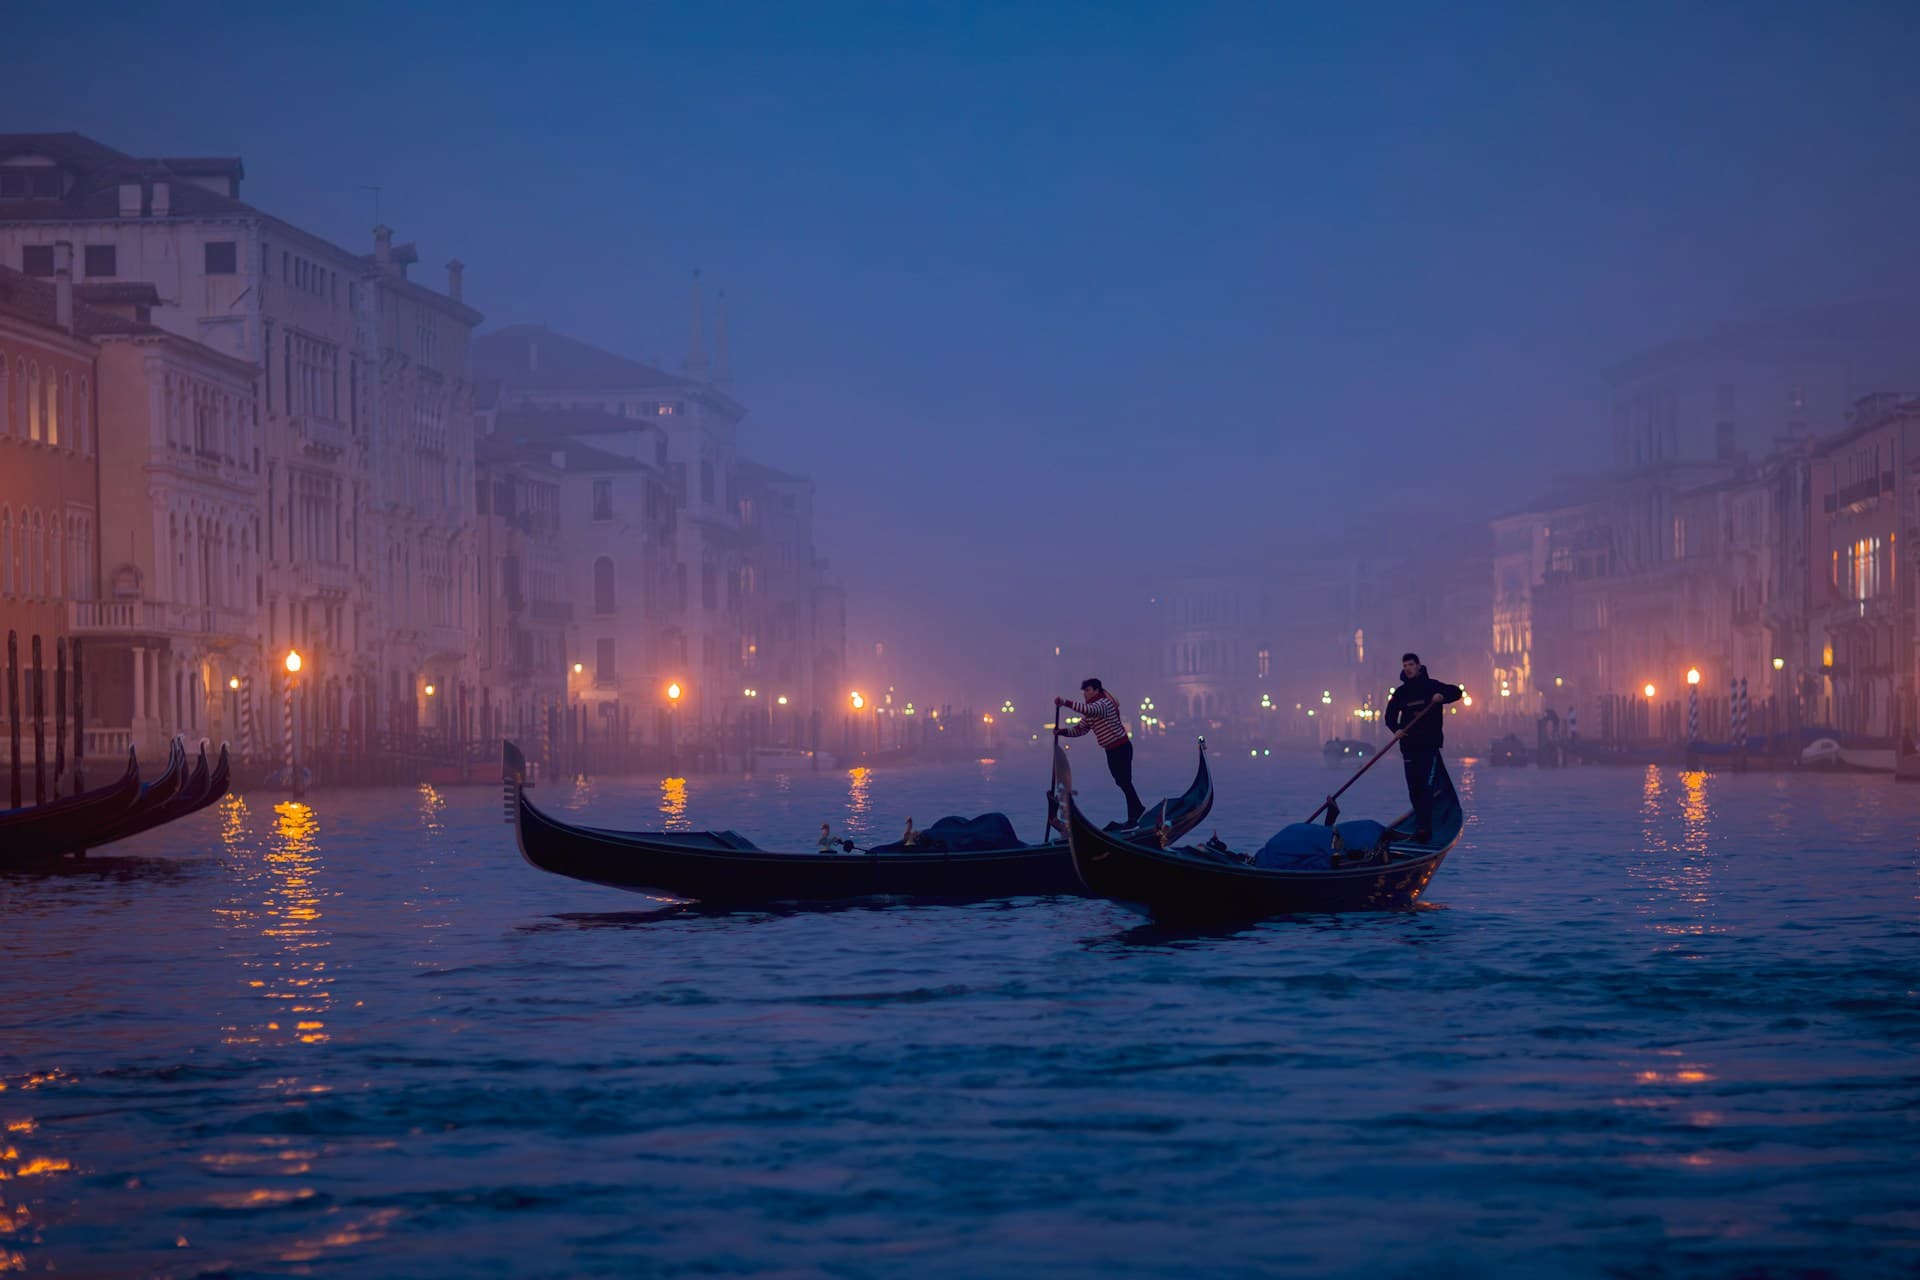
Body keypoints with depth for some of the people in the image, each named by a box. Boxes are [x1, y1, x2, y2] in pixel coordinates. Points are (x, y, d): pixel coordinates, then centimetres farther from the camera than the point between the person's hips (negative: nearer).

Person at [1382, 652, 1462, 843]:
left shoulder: (1431, 686, 2)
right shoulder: (1401, 692, 14)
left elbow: (1456, 692, -3)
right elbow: (1390, 715, 15)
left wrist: (1442, 696, -24)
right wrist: (1396, 729, -5)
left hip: (1429, 744, -5)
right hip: (1409, 745, 5)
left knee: (1426, 786, -14)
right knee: (1414, 789, 7)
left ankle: (1424, 828, -21)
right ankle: (1420, 825, 15)